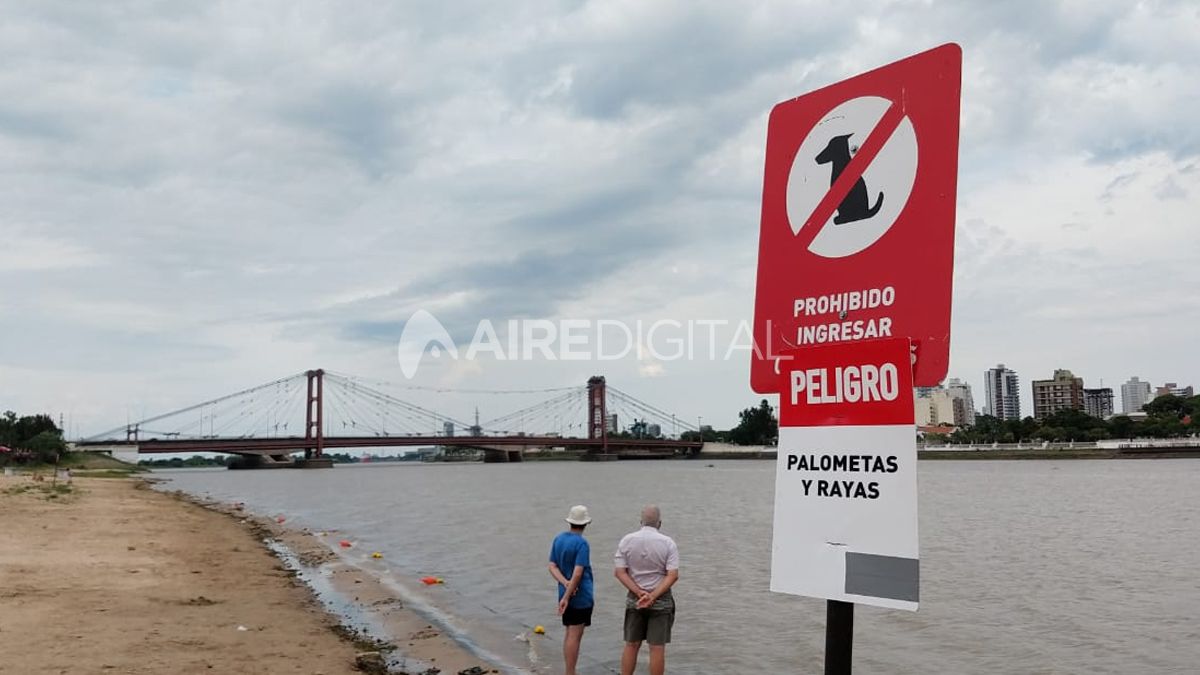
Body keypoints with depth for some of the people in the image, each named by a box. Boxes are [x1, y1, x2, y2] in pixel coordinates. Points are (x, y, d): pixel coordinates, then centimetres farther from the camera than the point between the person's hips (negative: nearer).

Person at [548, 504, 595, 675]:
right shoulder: (582, 543, -16)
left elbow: (552, 566, 1)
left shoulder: (558, 539, 6)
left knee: (570, 633, 15)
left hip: (566, 593, 7)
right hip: (581, 595, -7)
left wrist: (565, 583, -12)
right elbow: (578, 573, -22)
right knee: (575, 635, -2)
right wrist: (566, 597, -19)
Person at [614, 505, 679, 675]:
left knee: (631, 645, 12)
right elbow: (673, 575, -15)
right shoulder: (668, 543, -9)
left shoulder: (626, 540, -3)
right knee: (657, 647, 3)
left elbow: (620, 572, -8)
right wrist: (652, 596, -17)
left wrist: (640, 593, -12)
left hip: (634, 598, 2)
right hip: (661, 599, -2)